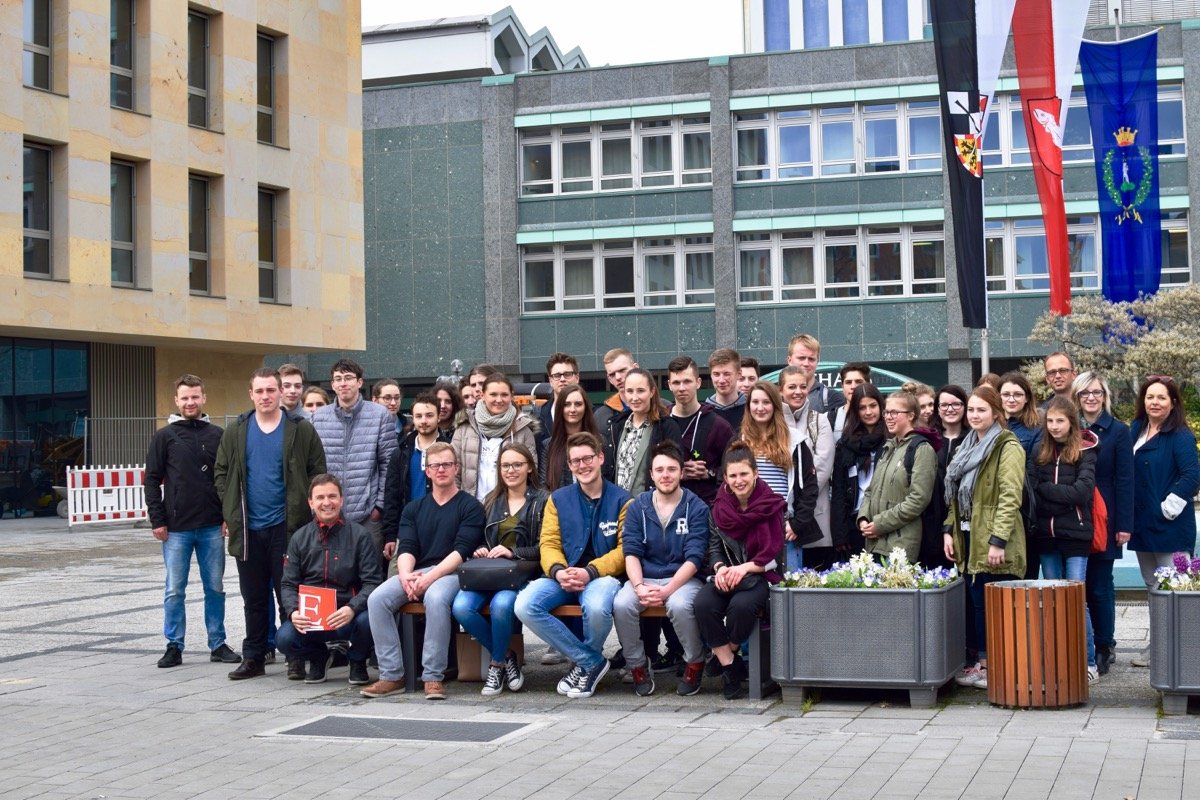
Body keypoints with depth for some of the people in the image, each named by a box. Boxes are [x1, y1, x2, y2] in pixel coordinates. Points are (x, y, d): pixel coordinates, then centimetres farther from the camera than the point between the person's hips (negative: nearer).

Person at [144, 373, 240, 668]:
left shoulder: (216, 435, 7)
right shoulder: (165, 436, 3)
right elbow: (151, 480, 2)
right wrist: (157, 520, -5)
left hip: (212, 527, 1)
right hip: (176, 528, -1)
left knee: (215, 588, 8)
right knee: (174, 591, 3)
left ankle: (218, 644, 16)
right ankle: (174, 647, 12)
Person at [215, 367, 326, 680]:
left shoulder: (301, 431, -1)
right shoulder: (235, 433, 8)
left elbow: (318, 473, 1)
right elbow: (221, 474, 12)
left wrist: (304, 511, -6)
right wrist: (230, 513, 3)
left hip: (287, 526, -3)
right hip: (247, 528, 3)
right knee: (253, 598, 10)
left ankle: (296, 657, 9)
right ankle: (253, 658, 18)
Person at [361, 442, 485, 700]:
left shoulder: (470, 506, 5)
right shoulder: (413, 509, 20)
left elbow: (461, 551, -7)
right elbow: (406, 548, 8)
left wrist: (429, 577, -19)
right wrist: (405, 576, -15)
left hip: (451, 573, -5)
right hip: (415, 573, 5)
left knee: (436, 597, -38)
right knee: (377, 598, -23)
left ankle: (433, 677, -30)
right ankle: (391, 676, -20)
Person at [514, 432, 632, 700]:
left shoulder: (621, 499, 4)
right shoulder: (558, 499, 15)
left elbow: (625, 549, -3)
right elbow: (549, 544, 8)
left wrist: (590, 572, -18)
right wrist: (558, 571, -15)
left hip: (602, 575, -4)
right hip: (563, 577, 4)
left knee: (596, 607, -39)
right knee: (524, 606, -26)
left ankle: (583, 662, -2)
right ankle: (592, 661, -10)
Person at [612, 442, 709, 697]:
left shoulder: (697, 508, -1)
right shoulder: (637, 507, 8)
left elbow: (694, 558, -9)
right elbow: (631, 552, 0)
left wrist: (667, 590, -22)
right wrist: (639, 587, -19)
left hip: (683, 578, -2)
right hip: (645, 578, 2)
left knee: (679, 605, -35)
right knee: (622, 604, -29)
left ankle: (695, 664, -7)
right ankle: (638, 666, -6)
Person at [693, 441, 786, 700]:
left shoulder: (771, 506, -1)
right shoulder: (719, 506, 9)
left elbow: (773, 554, -5)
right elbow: (714, 545, 8)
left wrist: (744, 568, -19)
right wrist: (719, 567, -14)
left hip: (760, 575, -3)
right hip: (726, 573, 3)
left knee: (741, 606, -36)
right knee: (703, 604, -29)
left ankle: (724, 653, -5)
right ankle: (729, 664, -17)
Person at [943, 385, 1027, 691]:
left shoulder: (1008, 448, -10)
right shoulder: (968, 448, 18)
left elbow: (1010, 498, -17)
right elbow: (955, 496, 22)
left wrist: (998, 541, -22)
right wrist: (949, 530, 11)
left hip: (994, 542, -8)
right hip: (969, 539, 8)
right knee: (978, 602, 12)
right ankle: (983, 663, 19)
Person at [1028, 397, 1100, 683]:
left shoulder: (1085, 452, -1)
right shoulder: (1039, 452, 10)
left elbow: (1082, 491, -13)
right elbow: (1031, 492, 1)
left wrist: (1045, 490, -10)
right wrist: (1063, 497, -15)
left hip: (1075, 534, -4)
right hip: (1046, 535, 4)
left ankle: (1089, 662, 1)